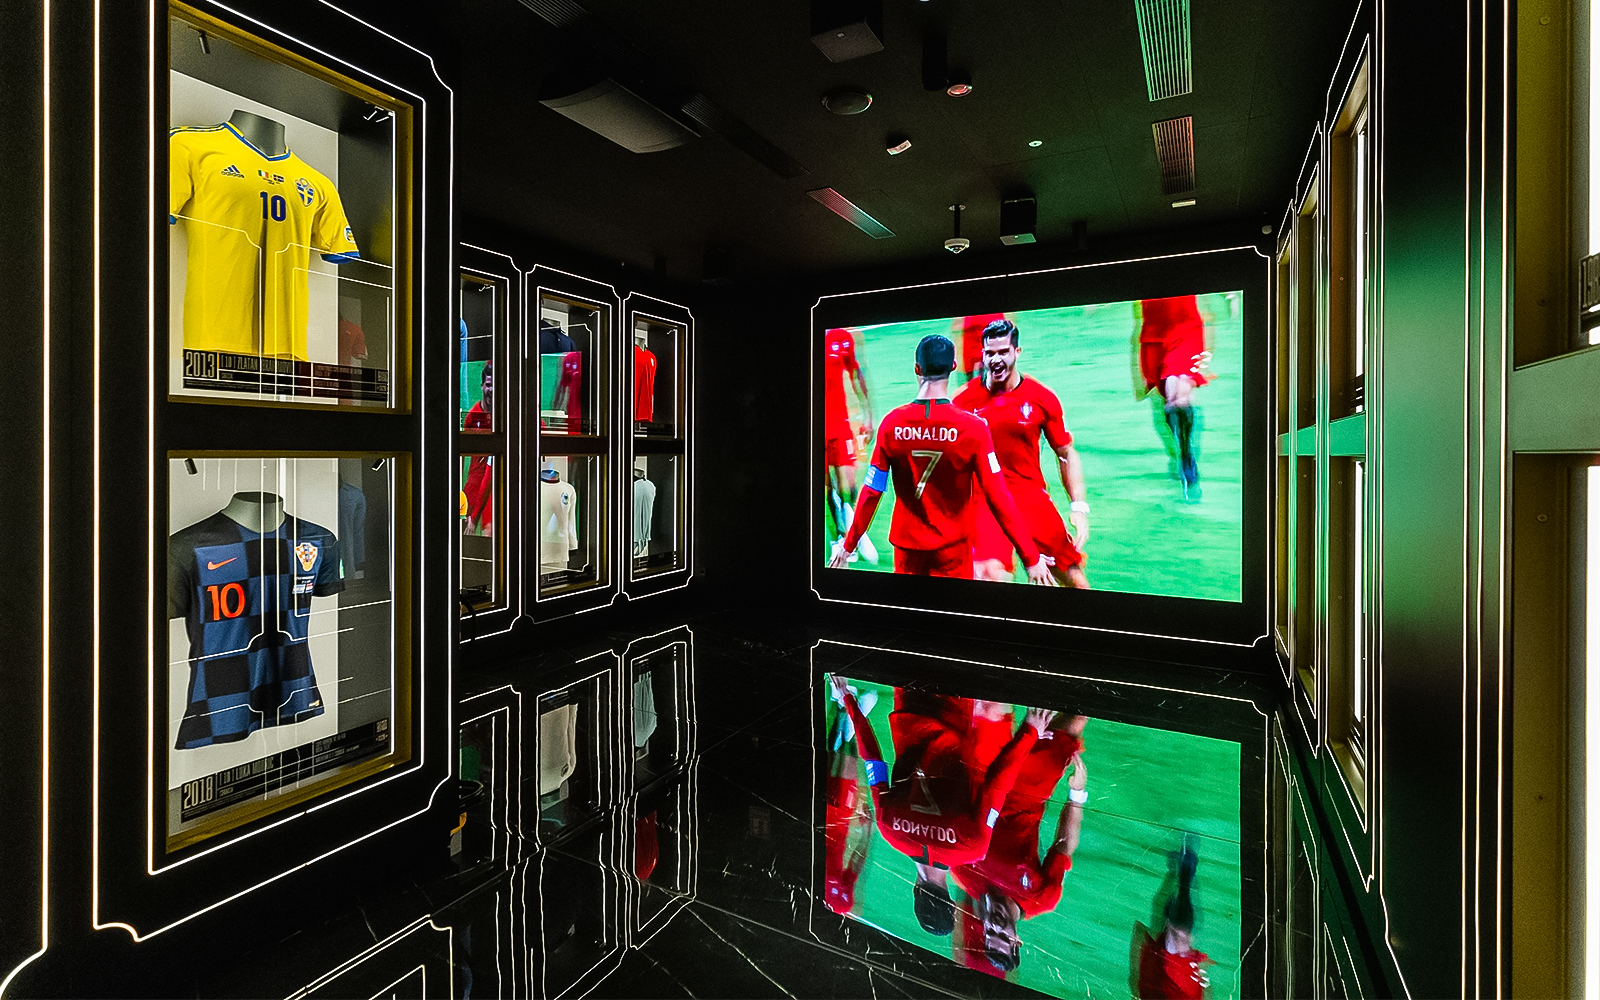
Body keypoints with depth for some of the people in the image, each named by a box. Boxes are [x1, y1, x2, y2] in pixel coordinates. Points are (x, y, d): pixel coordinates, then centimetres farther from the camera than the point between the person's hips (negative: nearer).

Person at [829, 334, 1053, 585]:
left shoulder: (892, 423, -10)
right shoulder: (973, 427, -15)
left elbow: (871, 493, -6)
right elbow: (998, 498, -16)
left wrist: (848, 546, 6)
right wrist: (1031, 559, -9)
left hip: (907, 545, 2)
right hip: (952, 547, -2)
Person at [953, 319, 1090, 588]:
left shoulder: (1043, 397, 0)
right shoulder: (963, 400, -3)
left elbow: (1067, 454, 7)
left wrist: (1079, 507, -1)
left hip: (1031, 494, 2)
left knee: (1073, 577, 8)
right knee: (990, 574, -27)